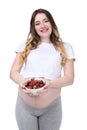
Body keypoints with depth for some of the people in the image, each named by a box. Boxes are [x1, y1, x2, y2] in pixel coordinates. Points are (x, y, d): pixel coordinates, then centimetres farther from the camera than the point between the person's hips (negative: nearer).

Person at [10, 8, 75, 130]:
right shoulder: (25, 46, 7)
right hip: (24, 105, 1)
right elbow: (13, 72, 4)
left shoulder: (65, 48, 4)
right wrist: (22, 81, -19)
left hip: (51, 107, 0)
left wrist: (50, 83, -21)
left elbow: (69, 78, -2)